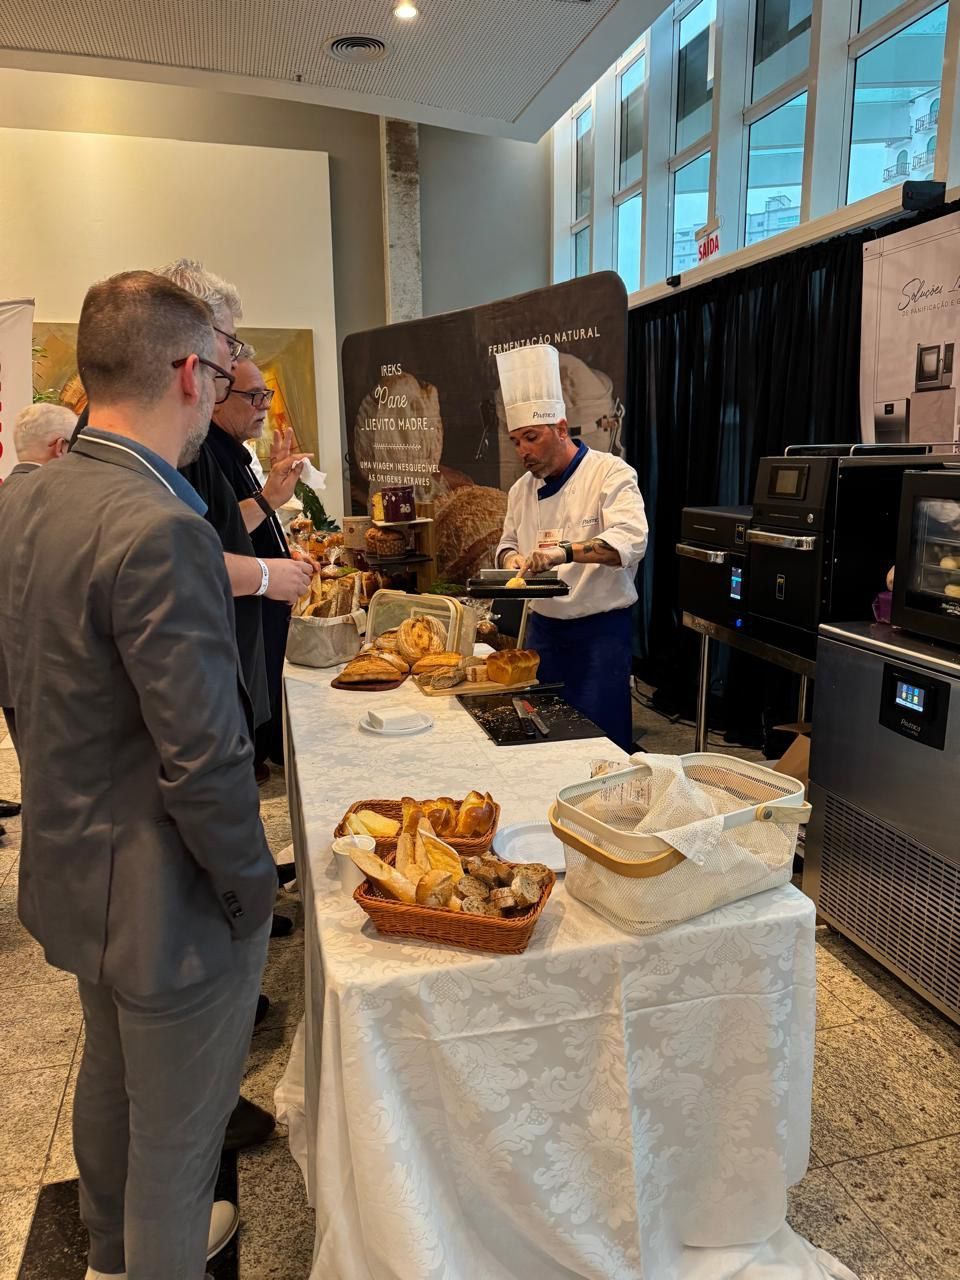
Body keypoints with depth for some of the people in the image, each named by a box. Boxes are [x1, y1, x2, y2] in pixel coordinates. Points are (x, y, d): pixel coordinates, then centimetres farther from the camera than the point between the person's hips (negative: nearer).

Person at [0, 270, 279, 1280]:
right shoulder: (161, 531, -29)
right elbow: (205, 760, -28)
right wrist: (250, 887, -13)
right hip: (167, 899, -9)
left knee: (109, 1083, 31)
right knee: (175, 1134, 15)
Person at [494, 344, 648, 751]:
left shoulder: (611, 473, -12)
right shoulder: (523, 488, 8)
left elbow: (630, 540, -26)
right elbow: (508, 544, 19)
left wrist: (564, 551, -40)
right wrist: (511, 558, -6)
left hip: (600, 630, -6)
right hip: (543, 627, 6)